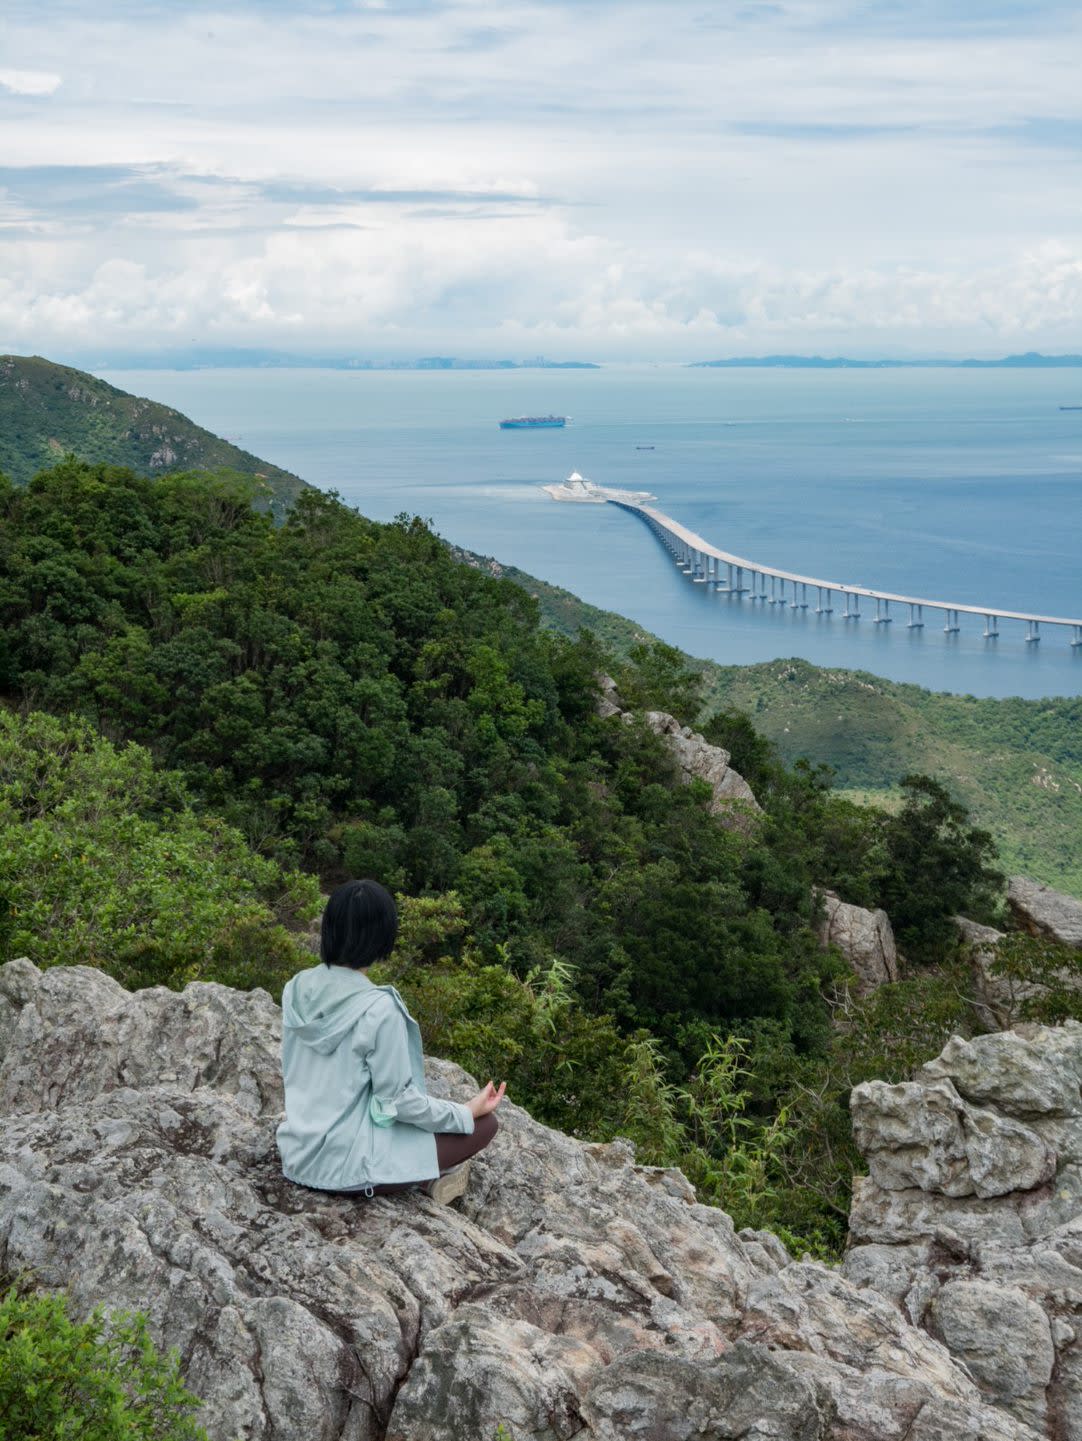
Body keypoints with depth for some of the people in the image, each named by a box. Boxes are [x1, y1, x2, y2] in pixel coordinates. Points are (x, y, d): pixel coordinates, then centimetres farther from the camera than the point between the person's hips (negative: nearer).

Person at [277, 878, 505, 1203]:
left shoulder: (296, 989, -3)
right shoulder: (378, 1009, -23)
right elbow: (398, 1099, -16)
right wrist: (469, 1112, -3)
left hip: (296, 1153, 7)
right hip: (346, 1165, -7)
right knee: (485, 1124, 4)